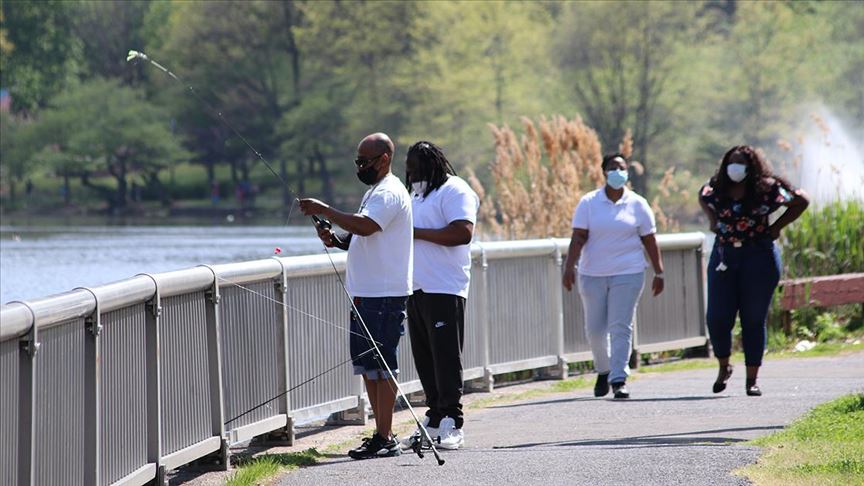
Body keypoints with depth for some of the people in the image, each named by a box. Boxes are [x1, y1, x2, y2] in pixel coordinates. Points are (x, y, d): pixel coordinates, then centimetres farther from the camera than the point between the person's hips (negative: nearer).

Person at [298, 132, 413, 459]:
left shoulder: (389, 193, -12)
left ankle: (385, 438, -10)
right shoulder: (375, 192, 21)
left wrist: (324, 211, -21)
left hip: (384, 295, -11)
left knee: (381, 365, -10)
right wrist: (337, 241, 9)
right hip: (364, 294, 11)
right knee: (367, 365, 13)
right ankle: (381, 435, 18)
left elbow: (365, 226, -29)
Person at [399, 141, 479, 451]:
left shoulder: (454, 191, -7)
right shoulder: (417, 195, 23)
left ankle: (452, 425, -8)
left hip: (444, 290, -9)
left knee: (445, 357, -9)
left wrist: (416, 232, -16)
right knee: (425, 358, 8)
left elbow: (462, 232, -20)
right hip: (417, 289, 9)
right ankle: (434, 422, 13)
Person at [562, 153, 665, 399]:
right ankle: (603, 370, 30)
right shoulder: (588, 203, 2)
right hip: (593, 275, 1)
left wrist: (659, 273, 4)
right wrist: (569, 266, -15)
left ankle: (619, 378, -9)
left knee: (621, 327, -9)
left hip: (628, 274, -1)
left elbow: (649, 241, 6)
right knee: (595, 328, 7)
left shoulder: (637, 204, 4)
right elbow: (578, 238, -4)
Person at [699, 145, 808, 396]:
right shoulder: (717, 188, 4)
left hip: (759, 256, -3)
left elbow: (800, 201, 2)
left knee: (754, 319, 1)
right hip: (724, 257, 3)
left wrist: (776, 227, -2)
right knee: (717, 317, -4)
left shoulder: (766, 188, -7)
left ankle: (752, 379, 9)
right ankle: (723, 367, 20)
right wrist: (712, 220, 11)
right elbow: (702, 197, 27)